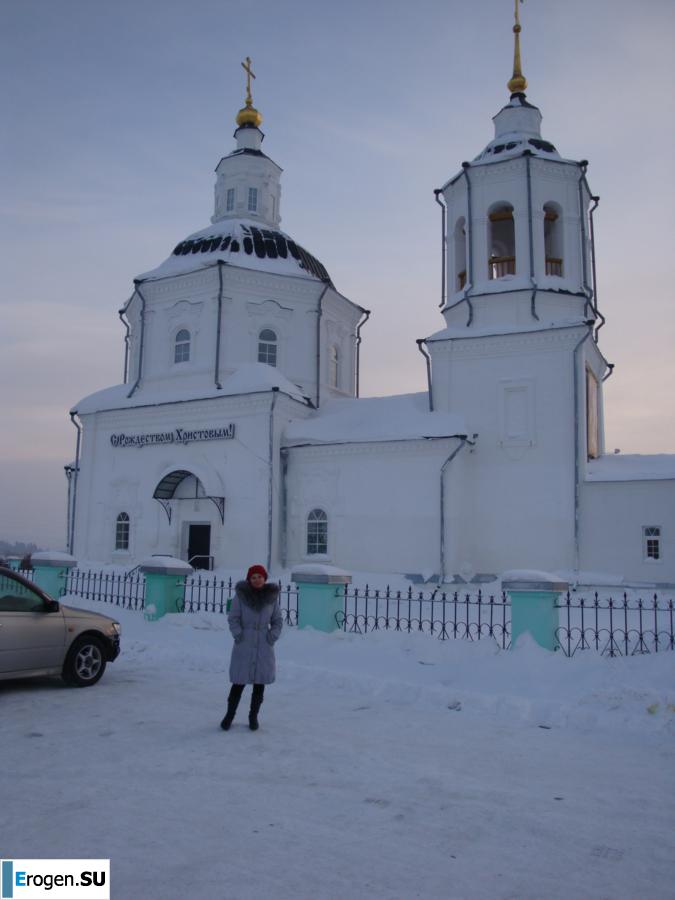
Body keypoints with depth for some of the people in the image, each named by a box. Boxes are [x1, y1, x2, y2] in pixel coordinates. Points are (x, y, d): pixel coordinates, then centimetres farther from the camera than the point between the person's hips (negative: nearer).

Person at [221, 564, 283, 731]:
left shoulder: (272, 596, 2)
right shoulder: (241, 594, -5)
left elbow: (277, 620, 9)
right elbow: (233, 617, -2)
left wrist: (273, 635, -6)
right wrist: (237, 633, -15)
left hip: (264, 645, 2)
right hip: (244, 644, -2)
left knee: (260, 683, 8)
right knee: (239, 682, 1)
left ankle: (253, 716, 25)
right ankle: (229, 715, 21)